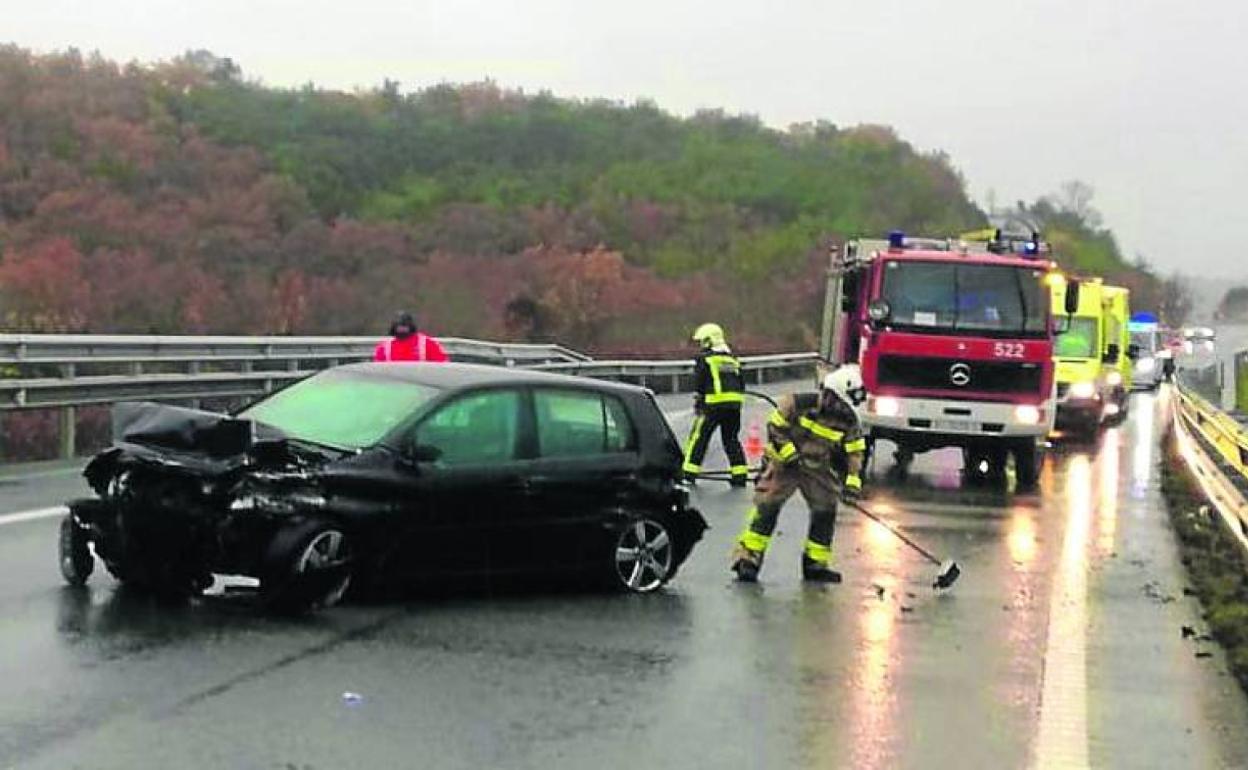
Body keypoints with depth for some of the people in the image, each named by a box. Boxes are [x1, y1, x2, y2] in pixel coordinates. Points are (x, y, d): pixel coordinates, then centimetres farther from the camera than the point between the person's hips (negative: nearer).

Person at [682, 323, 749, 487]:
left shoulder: (704, 358, 1)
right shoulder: (733, 359, 20)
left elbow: (698, 385, -4)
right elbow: (741, 385, 20)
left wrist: (697, 406, 1)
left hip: (714, 403, -5)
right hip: (735, 403, 6)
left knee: (699, 437, 1)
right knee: (731, 438, 14)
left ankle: (689, 472, 0)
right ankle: (740, 474, 9)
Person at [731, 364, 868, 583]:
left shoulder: (848, 421, -5)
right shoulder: (800, 404, -19)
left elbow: (853, 452, 2)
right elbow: (775, 426, -14)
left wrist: (853, 481, -9)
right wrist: (788, 452, -19)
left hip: (818, 469, 4)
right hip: (785, 464, -4)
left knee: (825, 511, -3)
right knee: (767, 506, -14)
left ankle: (815, 564, 11)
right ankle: (747, 558, -12)